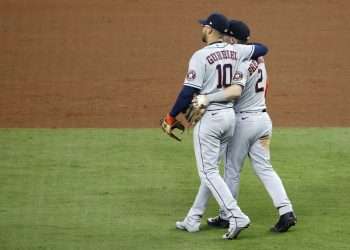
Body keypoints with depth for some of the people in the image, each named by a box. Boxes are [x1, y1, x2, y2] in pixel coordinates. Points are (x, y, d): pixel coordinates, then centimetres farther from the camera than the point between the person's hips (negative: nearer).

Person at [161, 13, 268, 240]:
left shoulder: (201, 56, -14)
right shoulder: (236, 51, 3)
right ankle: (193, 219, 22)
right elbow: (262, 49, 19)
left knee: (208, 172, -4)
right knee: (210, 169, 16)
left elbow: (189, 92, -16)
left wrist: (171, 117, -5)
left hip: (208, 117, -7)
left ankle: (236, 216, -16)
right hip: (230, 115, 7)